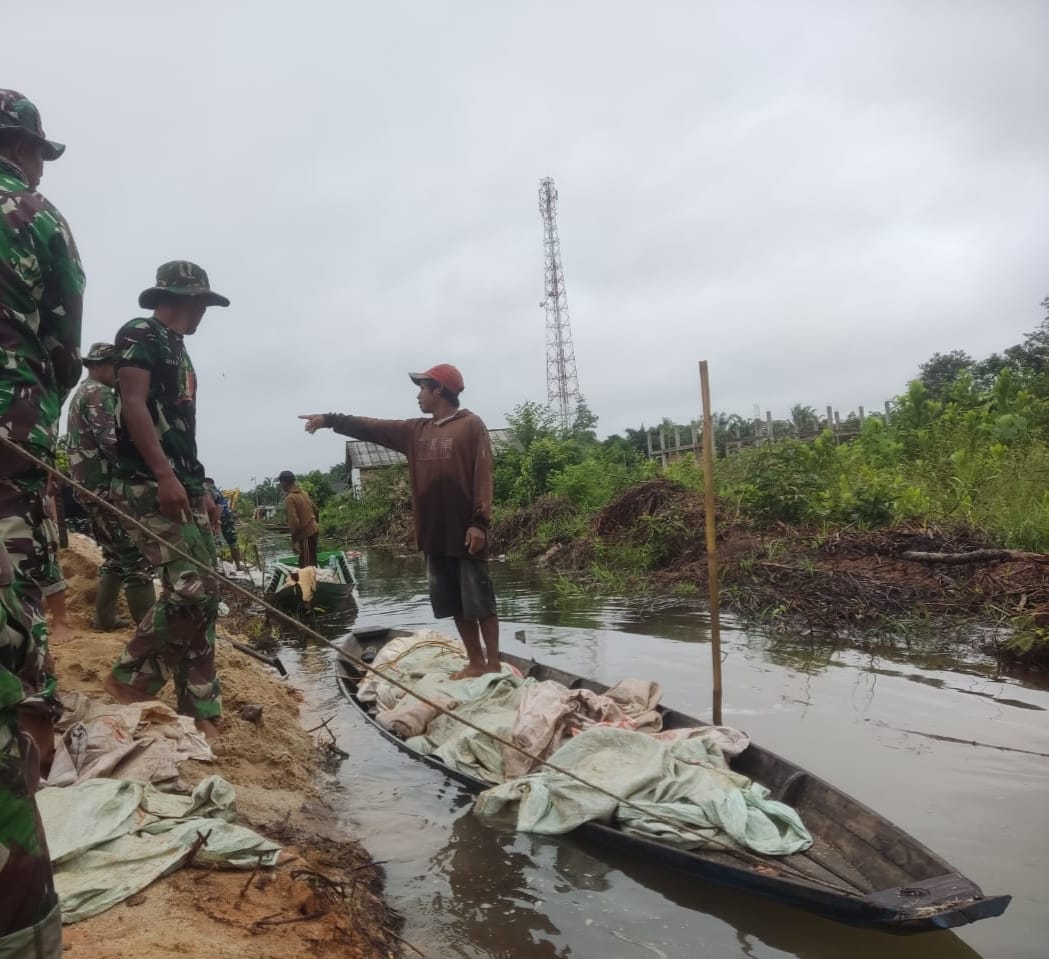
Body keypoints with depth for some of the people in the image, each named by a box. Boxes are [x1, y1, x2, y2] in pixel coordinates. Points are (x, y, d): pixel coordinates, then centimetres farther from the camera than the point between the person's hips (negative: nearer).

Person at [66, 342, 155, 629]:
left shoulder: (79, 394, 23)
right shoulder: (99, 393, -9)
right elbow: (110, 441, -21)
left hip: (89, 486, 11)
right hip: (105, 485, -11)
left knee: (115, 555, 18)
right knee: (136, 555, -12)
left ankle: (105, 618, 21)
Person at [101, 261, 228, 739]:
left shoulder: (177, 350, 25)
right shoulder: (140, 334, -1)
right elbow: (133, 405, -15)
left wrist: (201, 491, 21)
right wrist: (165, 476, -24)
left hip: (183, 486, 10)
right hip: (150, 484, -9)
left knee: (203, 595, 4)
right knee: (192, 590, -17)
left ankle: (202, 713, 8)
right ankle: (129, 679, 3)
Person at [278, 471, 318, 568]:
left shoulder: (289, 499, -16)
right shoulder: (303, 492, 10)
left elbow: (293, 521, -21)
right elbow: (315, 509, 18)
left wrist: (294, 541, -20)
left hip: (305, 534, -9)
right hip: (313, 530, 9)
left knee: (306, 566, -5)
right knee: (311, 563, 16)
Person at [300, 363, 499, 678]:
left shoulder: (471, 425, -6)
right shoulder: (415, 431, 14)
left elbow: (483, 475, -12)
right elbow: (370, 428, 17)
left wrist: (480, 522, -18)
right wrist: (329, 419, 12)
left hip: (465, 532, -7)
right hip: (435, 533, 7)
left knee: (480, 602, -1)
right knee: (456, 605, 11)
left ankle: (493, 665, 8)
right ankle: (476, 662, 20)